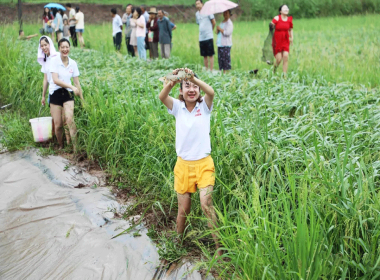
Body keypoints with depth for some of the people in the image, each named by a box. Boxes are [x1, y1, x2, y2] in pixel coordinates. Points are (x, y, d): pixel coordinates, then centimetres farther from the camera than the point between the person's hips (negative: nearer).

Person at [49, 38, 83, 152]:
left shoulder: (73, 63, 2)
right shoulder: (54, 61, -7)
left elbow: (77, 83, 8)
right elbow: (55, 80, -17)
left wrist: (82, 99, 7)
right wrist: (72, 87, -24)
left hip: (68, 94, 1)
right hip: (55, 94, -1)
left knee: (70, 119, -19)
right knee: (58, 124, -1)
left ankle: (75, 147, -20)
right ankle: (61, 146, 22)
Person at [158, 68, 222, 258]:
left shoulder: (204, 106, -2)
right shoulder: (177, 107, 1)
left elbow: (211, 92, -25)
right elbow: (162, 97, -20)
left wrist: (194, 78, -41)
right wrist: (172, 82, -40)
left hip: (204, 164, -2)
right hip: (183, 165, 2)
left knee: (206, 203, -14)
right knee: (183, 209, 8)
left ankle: (218, 245, -3)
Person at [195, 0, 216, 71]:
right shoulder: (197, 14, 14)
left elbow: (213, 22, 2)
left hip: (209, 37, -5)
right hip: (201, 38, 5)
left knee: (210, 55, -3)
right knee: (204, 55, 9)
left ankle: (211, 70, -2)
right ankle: (206, 70, 15)